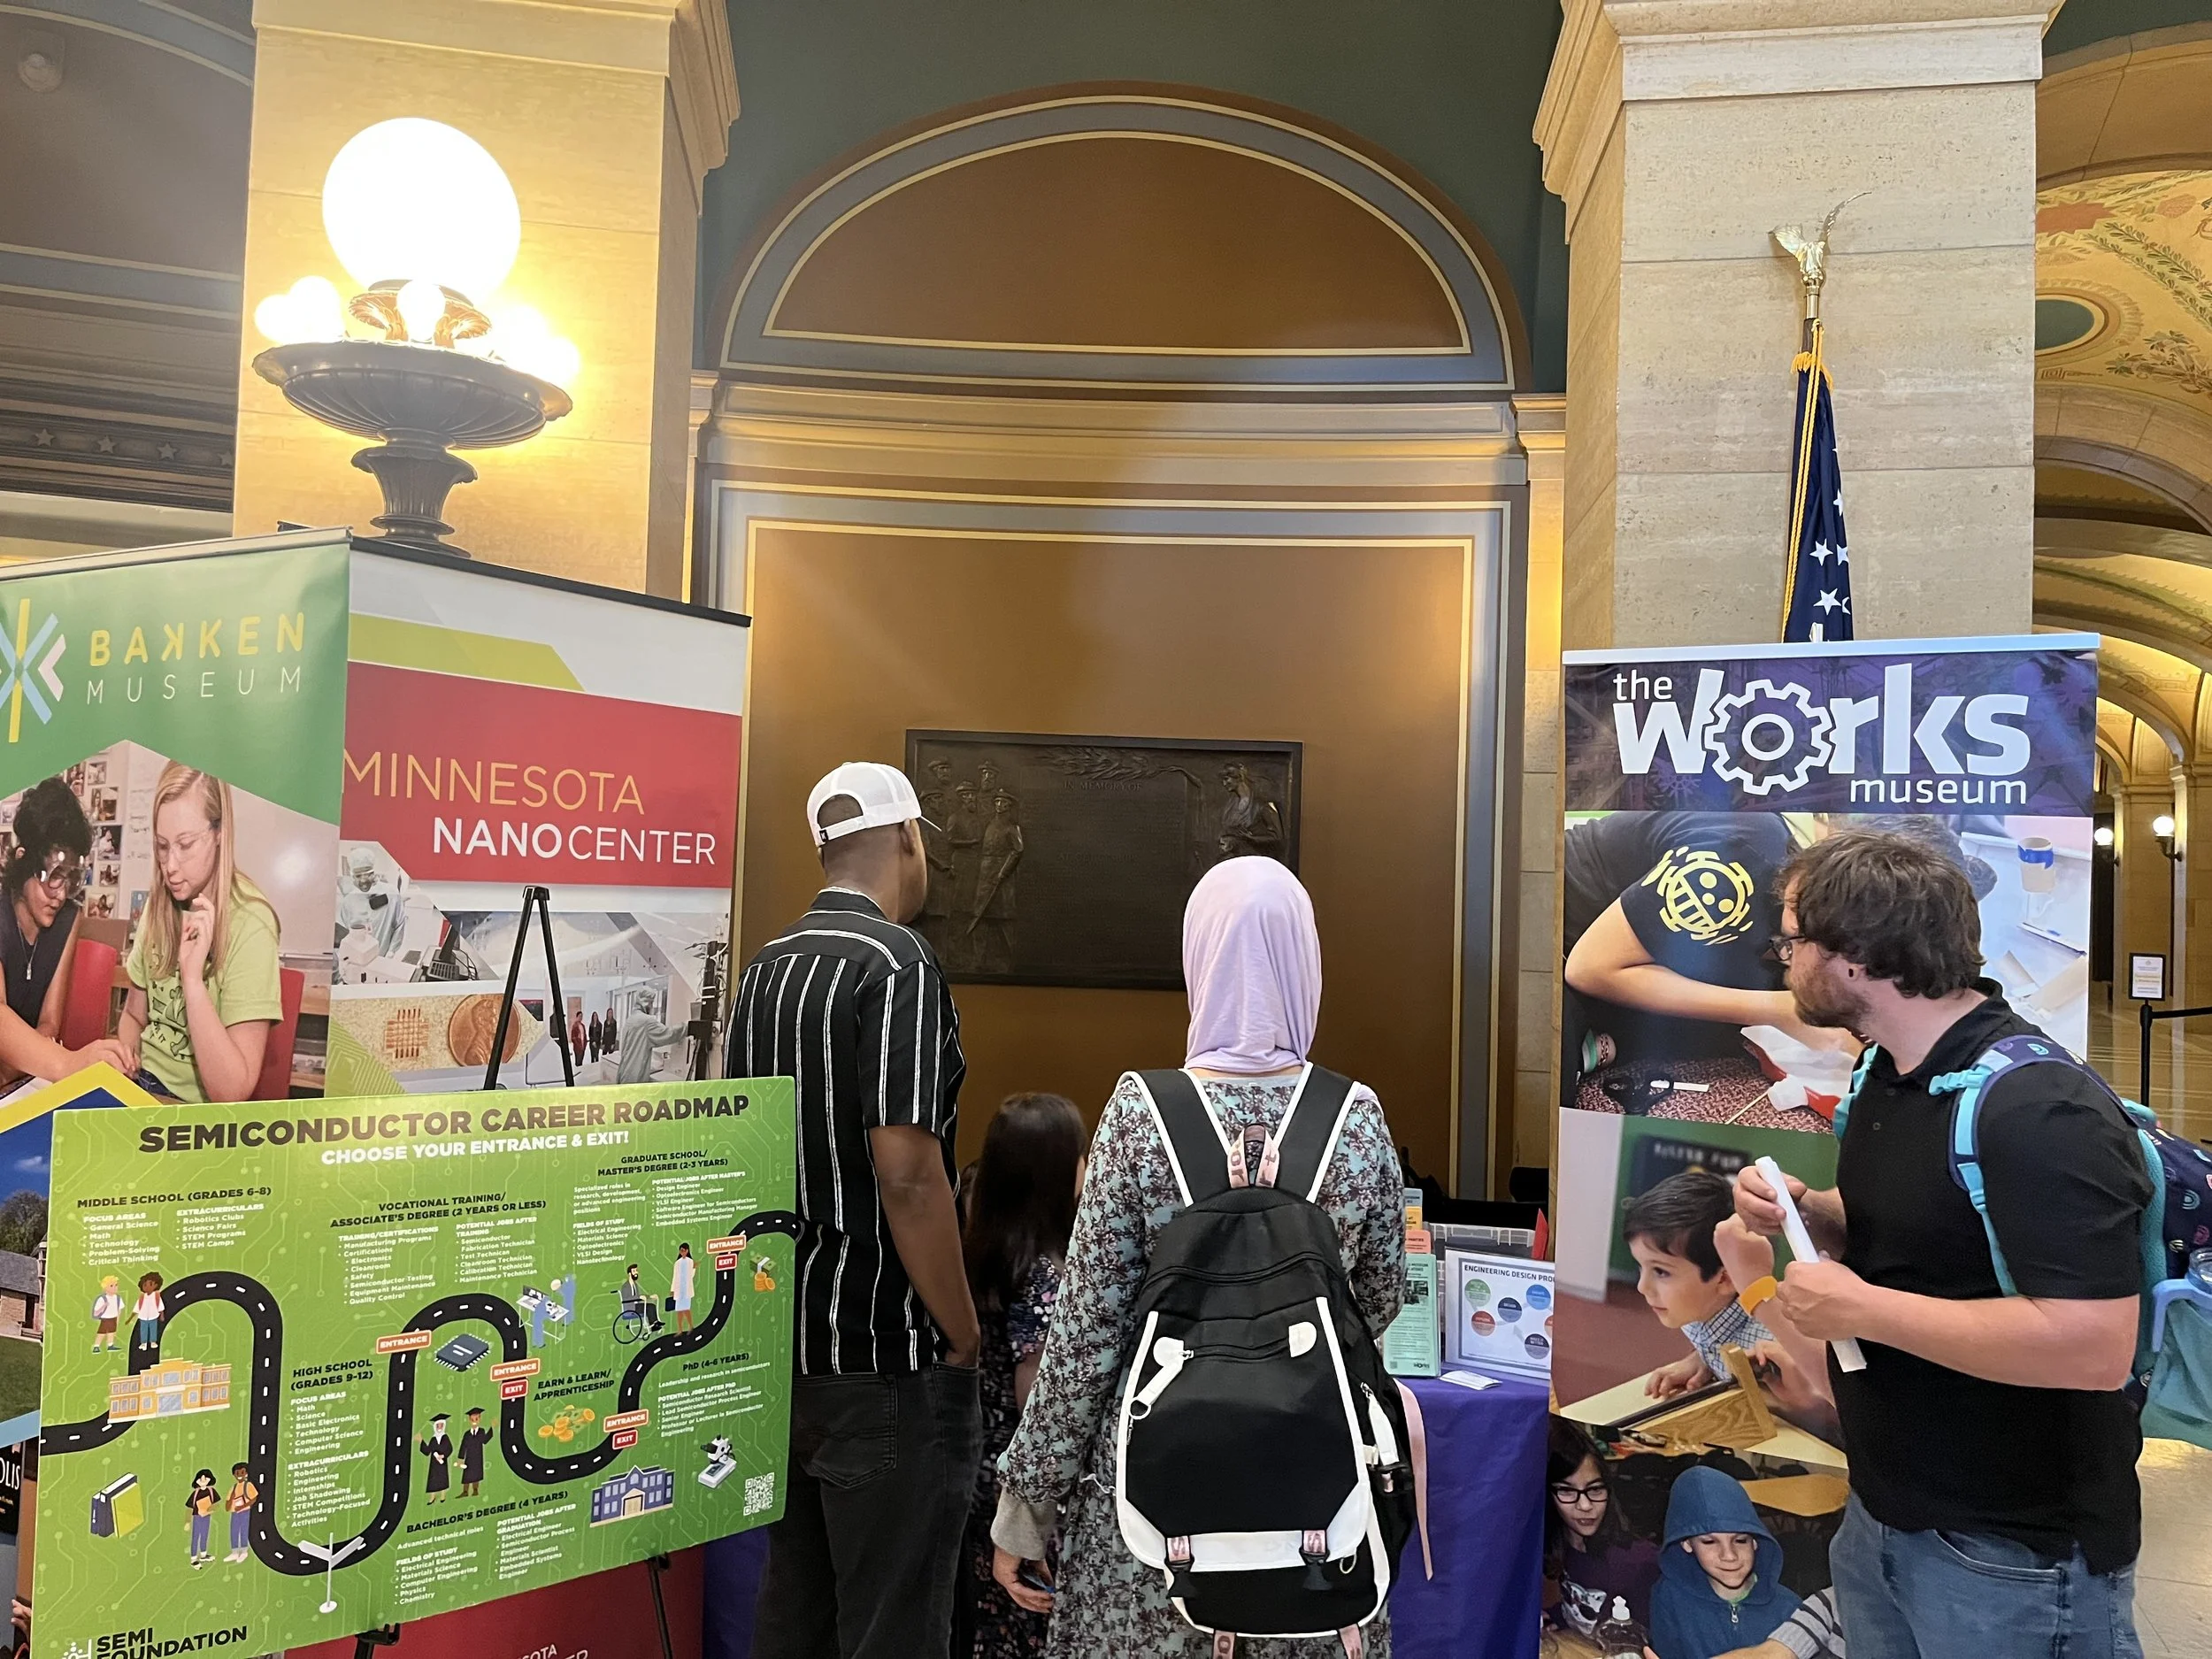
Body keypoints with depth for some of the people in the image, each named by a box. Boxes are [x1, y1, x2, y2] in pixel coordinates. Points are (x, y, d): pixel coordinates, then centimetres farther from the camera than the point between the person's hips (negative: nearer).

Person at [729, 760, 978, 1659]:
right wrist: (963, 1338, -11)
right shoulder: (896, 962, -17)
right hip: (885, 1358, -8)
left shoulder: (766, 967, 8)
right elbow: (906, 1174, -23)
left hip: (786, 1344, 8)